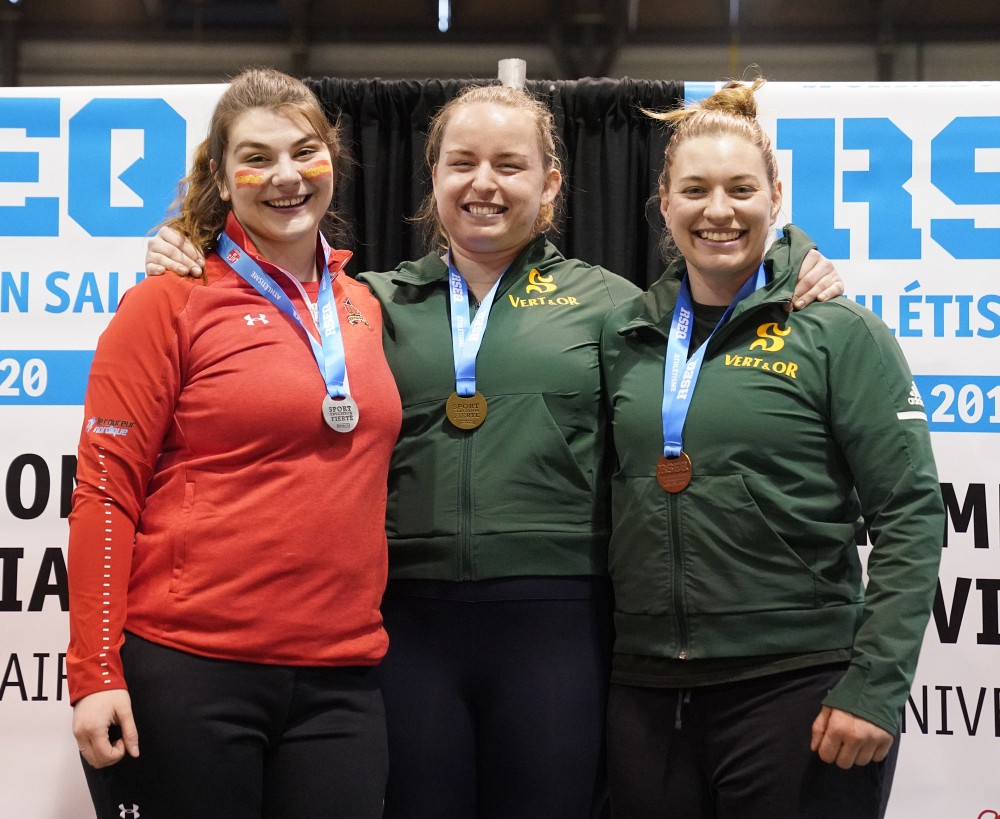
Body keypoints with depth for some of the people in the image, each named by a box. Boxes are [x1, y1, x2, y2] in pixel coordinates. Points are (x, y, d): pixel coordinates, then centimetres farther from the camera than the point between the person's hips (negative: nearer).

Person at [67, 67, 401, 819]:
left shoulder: (363, 306, 12)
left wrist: (364, 631, 14)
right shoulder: (170, 302, -3)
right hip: (187, 673, -5)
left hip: (342, 680, 5)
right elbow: (105, 491, -6)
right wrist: (95, 672, -11)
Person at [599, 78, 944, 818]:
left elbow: (910, 517, -7)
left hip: (795, 687, -4)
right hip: (646, 694, 4)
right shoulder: (627, 335, 8)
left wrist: (875, 687, -14)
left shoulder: (839, 333, -3)